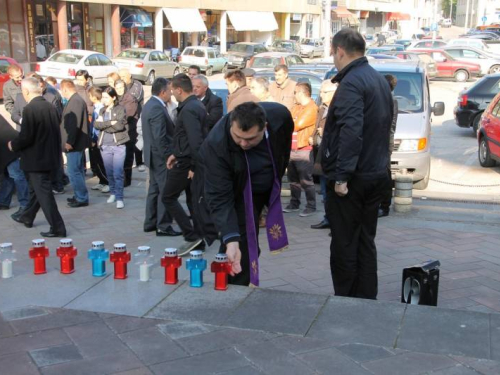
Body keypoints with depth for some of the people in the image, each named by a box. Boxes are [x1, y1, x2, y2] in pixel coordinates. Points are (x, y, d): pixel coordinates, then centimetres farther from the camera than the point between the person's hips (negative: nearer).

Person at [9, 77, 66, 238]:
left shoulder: (30, 109, -20)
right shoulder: (51, 107, 3)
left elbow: (26, 137, -22)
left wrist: (13, 145, -3)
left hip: (36, 158, -8)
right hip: (48, 155, 8)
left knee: (44, 193, -1)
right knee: (35, 189, 24)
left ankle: (57, 228, 1)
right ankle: (27, 217, 41)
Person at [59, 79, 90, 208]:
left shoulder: (75, 101, -18)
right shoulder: (75, 100, 13)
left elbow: (74, 124, -24)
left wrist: (69, 142, -23)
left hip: (74, 144, -10)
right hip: (76, 143, 10)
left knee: (74, 172, -6)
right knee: (78, 171, 16)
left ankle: (82, 198, -1)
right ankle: (80, 196, 25)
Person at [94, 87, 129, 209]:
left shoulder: (120, 109, -2)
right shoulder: (102, 110, 13)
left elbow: (119, 125, -15)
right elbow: (96, 124, -3)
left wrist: (103, 125, -7)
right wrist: (110, 123, -14)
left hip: (118, 145, -5)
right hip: (105, 146, 5)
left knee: (118, 173, -8)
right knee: (109, 173, 12)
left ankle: (119, 198, -4)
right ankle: (113, 193, 27)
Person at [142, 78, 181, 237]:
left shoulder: (150, 105, 12)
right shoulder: (158, 109, -21)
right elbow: (160, 138, -25)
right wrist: (168, 157, -19)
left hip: (154, 155, 10)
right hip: (161, 156, -10)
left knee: (155, 189, 16)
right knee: (166, 192, -3)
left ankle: (150, 223, 23)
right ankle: (163, 226, 2)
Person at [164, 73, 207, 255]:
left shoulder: (188, 110, -20)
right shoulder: (198, 105, 10)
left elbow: (195, 140, -27)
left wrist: (194, 166, -24)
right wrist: (176, 153, 15)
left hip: (186, 162, -10)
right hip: (192, 160, 10)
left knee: (168, 198, 1)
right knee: (193, 199, 15)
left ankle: (191, 236, -3)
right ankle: (198, 239, 19)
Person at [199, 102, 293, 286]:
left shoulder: (280, 116, -27)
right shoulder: (215, 145, -37)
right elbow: (219, 198, -36)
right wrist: (230, 239, -47)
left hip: (270, 188, 4)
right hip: (240, 194, -3)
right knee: (241, 251, -14)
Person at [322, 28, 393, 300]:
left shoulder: (351, 82, -16)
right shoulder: (380, 80, 14)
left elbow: (351, 132, -26)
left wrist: (341, 175, -25)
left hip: (352, 179, -9)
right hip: (377, 174, 9)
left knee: (344, 245, 2)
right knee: (366, 242, 15)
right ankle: (367, 300, 22)